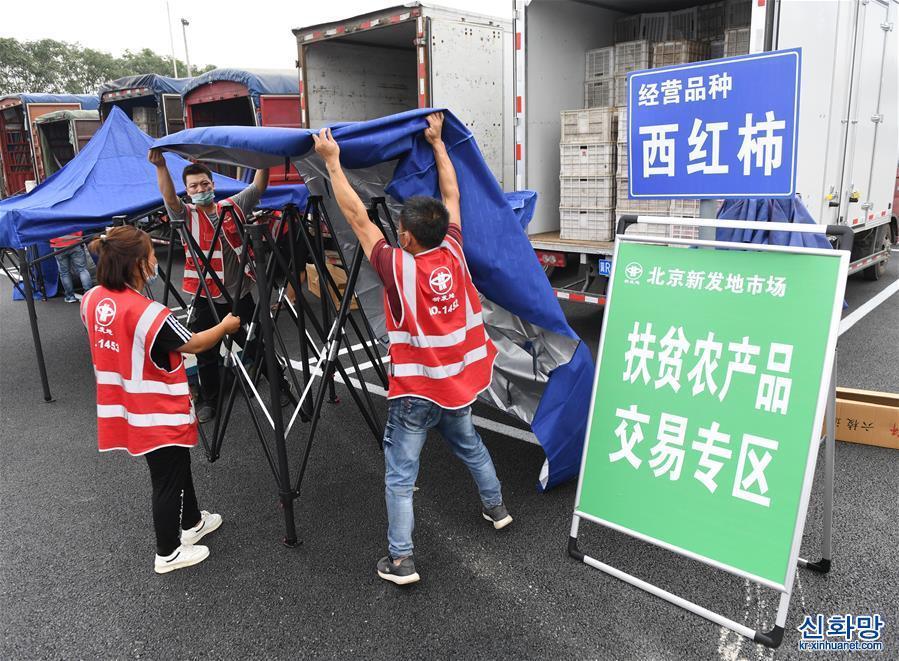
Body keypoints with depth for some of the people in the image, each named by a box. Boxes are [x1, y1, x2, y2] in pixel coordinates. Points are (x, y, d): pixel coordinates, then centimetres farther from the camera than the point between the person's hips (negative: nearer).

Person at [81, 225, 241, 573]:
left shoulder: (91, 300, -4)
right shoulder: (148, 312, -28)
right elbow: (192, 344, -13)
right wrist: (226, 326, 3)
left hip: (129, 409, 8)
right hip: (159, 413, -8)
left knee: (176, 465, 25)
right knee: (168, 479, 10)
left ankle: (192, 522, 44)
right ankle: (168, 553, 26)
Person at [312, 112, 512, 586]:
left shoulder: (397, 268, -22)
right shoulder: (453, 252, -10)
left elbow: (357, 217, -16)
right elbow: (451, 195, 4)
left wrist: (332, 161, -8)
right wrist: (437, 141, 14)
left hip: (415, 389, -6)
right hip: (459, 380, 6)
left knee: (400, 473, 5)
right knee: (468, 443, 30)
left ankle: (399, 559, 9)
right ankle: (495, 506, 46)